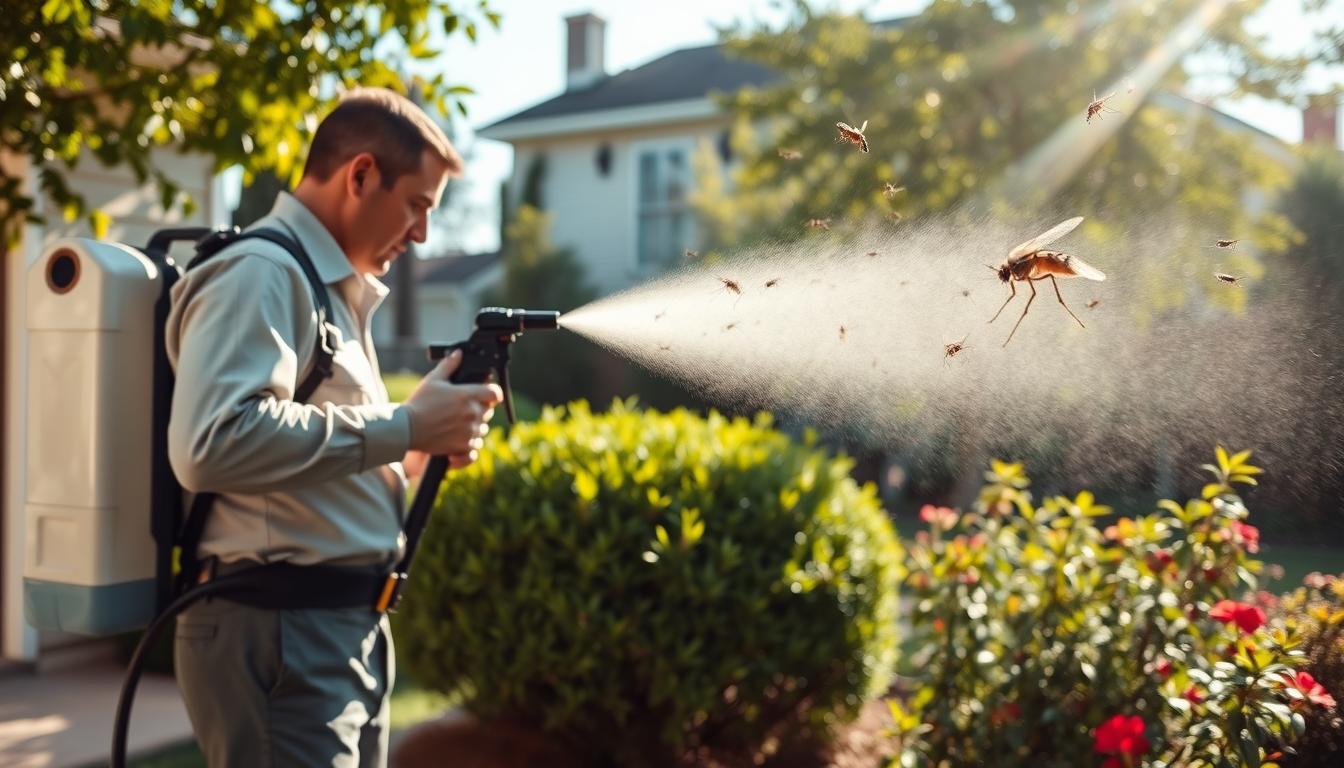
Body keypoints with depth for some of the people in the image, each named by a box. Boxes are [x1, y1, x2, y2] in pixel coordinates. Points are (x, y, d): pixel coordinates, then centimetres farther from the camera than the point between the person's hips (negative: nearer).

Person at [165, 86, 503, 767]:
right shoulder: (261, 274, -12)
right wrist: (403, 427, -20)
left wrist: (422, 445, 5)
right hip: (280, 634, -10)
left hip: (349, 631, 10)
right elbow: (212, 443, -28)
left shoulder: (334, 288, 20)